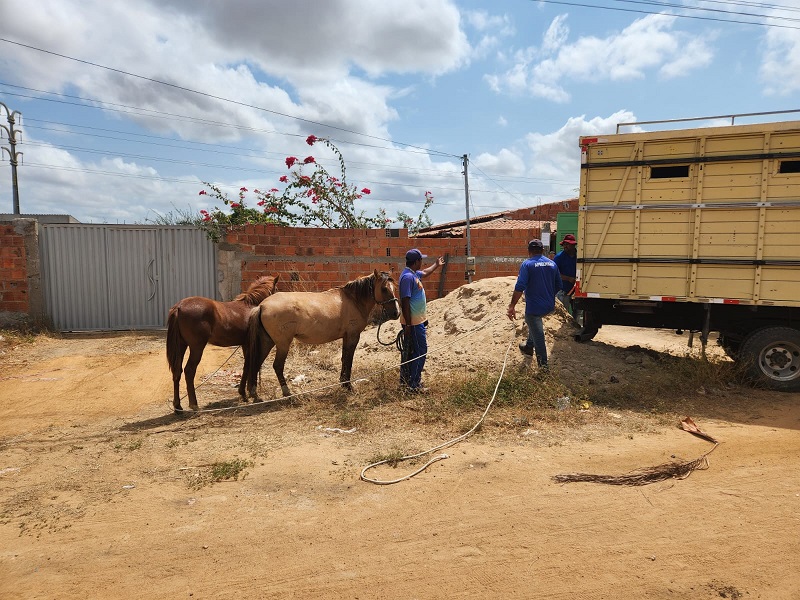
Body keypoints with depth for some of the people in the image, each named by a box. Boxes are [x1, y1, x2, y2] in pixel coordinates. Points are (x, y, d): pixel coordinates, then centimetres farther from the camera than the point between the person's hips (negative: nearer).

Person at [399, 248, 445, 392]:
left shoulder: (413, 274, 11)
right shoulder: (408, 277, -20)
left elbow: (424, 273, 36)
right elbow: (405, 302, -24)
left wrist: (437, 265, 49)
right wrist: (408, 325, -24)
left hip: (418, 321, 10)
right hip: (414, 322, -10)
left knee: (410, 351, 17)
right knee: (420, 351, -5)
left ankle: (405, 380, 28)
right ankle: (414, 384, 1)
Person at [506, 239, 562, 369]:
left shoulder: (527, 264, -12)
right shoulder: (552, 263, 6)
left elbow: (520, 287, -20)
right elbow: (558, 285, 13)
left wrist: (512, 306, -16)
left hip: (534, 307, -7)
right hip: (549, 306, 7)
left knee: (538, 336, 3)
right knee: (534, 325, 34)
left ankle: (543, 365, 10)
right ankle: (529, 347, 46)